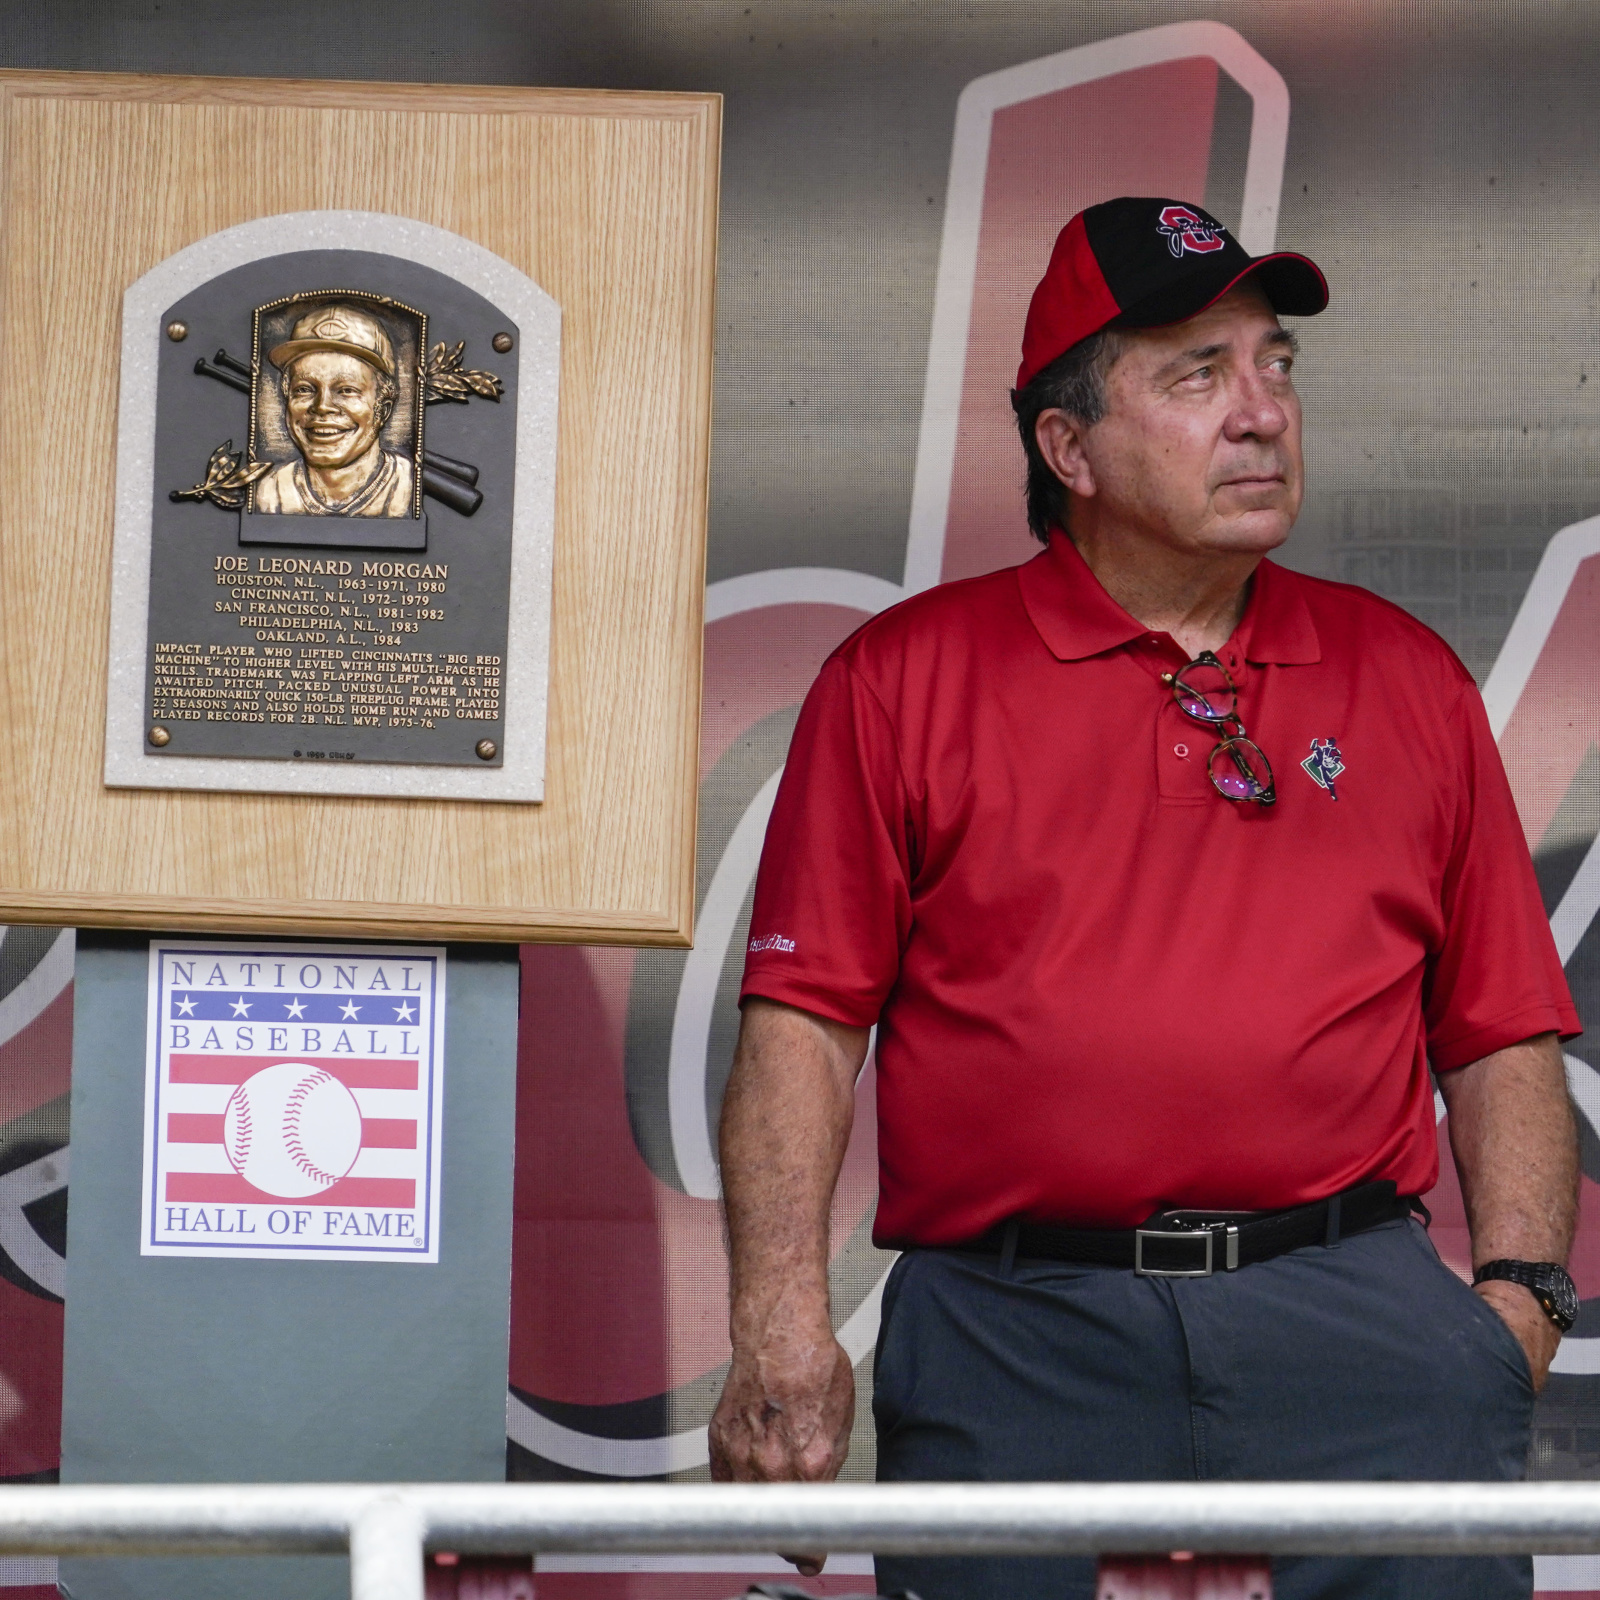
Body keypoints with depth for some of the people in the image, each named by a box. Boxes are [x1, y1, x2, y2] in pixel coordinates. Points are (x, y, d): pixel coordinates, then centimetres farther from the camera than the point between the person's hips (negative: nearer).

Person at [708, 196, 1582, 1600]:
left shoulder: (1407, 679, 17)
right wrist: (784, 1327, -7)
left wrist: (1523, 1291, 1)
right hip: (1012, 1332, -1)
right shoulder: (902, 679, 10)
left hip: (1353, 1320, 1)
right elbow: (802, 1022, 3)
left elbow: (1504, 1035, 15)